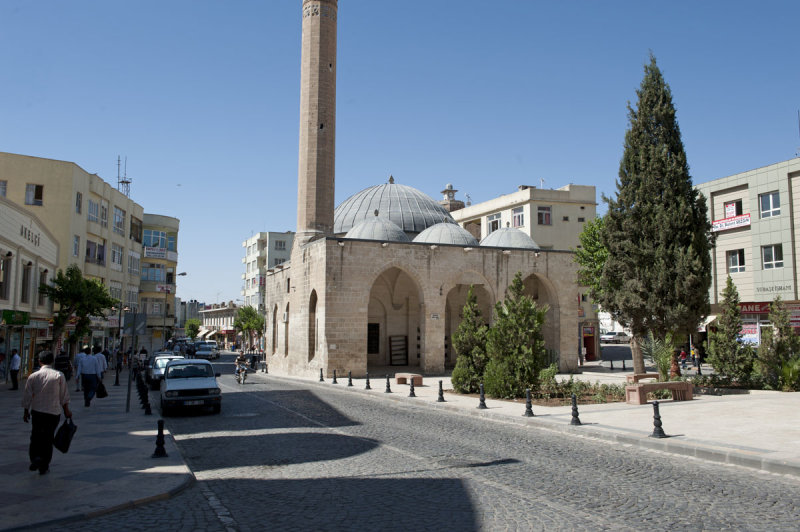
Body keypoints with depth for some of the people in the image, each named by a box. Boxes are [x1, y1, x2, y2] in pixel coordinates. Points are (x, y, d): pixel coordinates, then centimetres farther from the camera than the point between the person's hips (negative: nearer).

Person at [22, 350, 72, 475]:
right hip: (54, 412, -1)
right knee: (48, 439, 8)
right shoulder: (59, 375, -5)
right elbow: (64, 396, -2)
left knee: (35, 437, 13)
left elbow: (27, 396, 3)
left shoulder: (33, 376, -2)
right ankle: (44, 466, 12)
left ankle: (35, 457, -11)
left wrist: (26, 411, 15)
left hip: (37, 412, 1)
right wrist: (66, 411, 9)